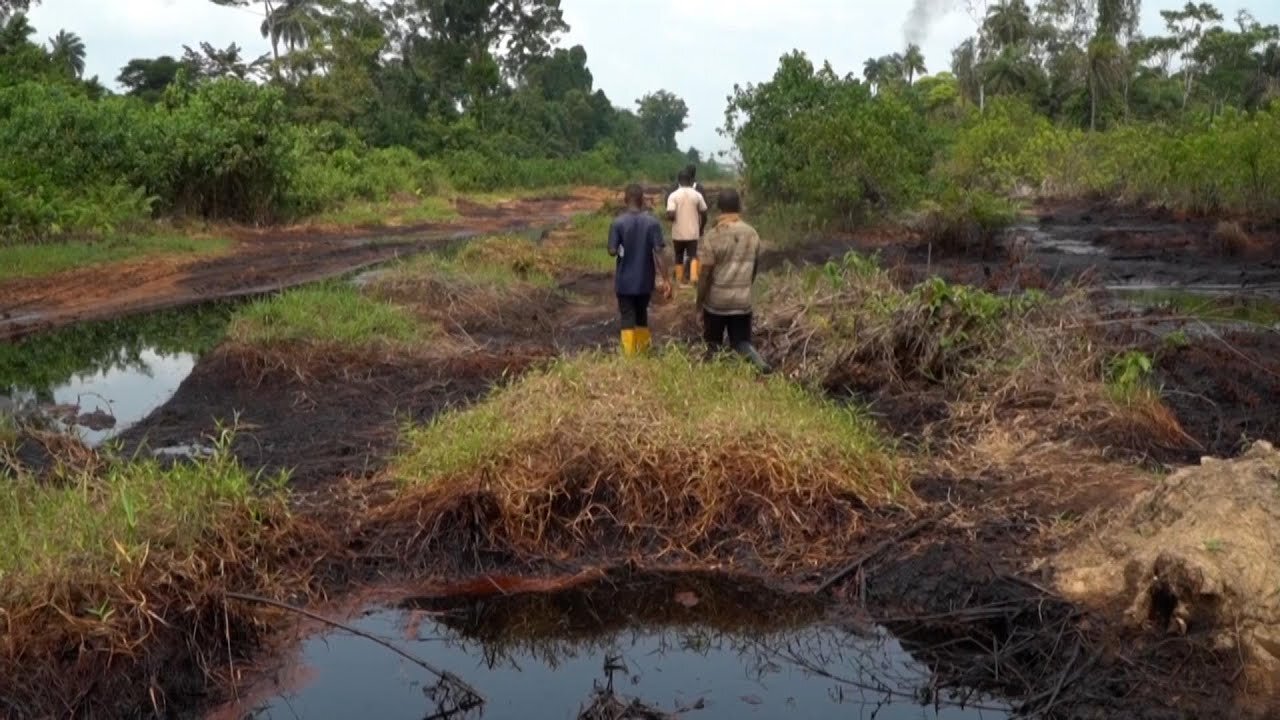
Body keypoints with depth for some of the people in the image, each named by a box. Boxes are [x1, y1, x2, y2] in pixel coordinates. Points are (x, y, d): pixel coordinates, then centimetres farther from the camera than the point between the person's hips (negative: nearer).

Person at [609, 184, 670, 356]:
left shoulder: (618, 223, -11)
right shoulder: (653, 222, -8)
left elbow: (612, 251, -13)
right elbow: (658, 252, -12)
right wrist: (664, 279, -11)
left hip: (625, 280, -2)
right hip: (645, 279, 2)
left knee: (627, 318, 6)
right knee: (642, 314, 20)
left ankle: (630, 355, 4)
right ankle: (643, 351, 31)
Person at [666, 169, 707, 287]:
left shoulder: (673, 195, -11)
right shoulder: (697, 195, -4)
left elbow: (670, 215, -19)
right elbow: (704, 213, 3)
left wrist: (668, 217, 4)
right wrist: (701, 228, 18)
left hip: (678, 233, 0)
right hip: (693, 232, 0)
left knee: (679, 257, 15)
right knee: (693, 255, 7)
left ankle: (680, 280, 23)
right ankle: (693, 276, -16)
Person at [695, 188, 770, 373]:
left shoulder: (713, 236, -15)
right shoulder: (752, 234, -1)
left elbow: (705, 274, -14)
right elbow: (755, 267, 10)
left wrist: (699, 302, -3)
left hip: (716, 300, -3)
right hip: (743, 299, 3)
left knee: (713, 344, 14)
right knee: (741, 342, 10)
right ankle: (759, 362, -17)